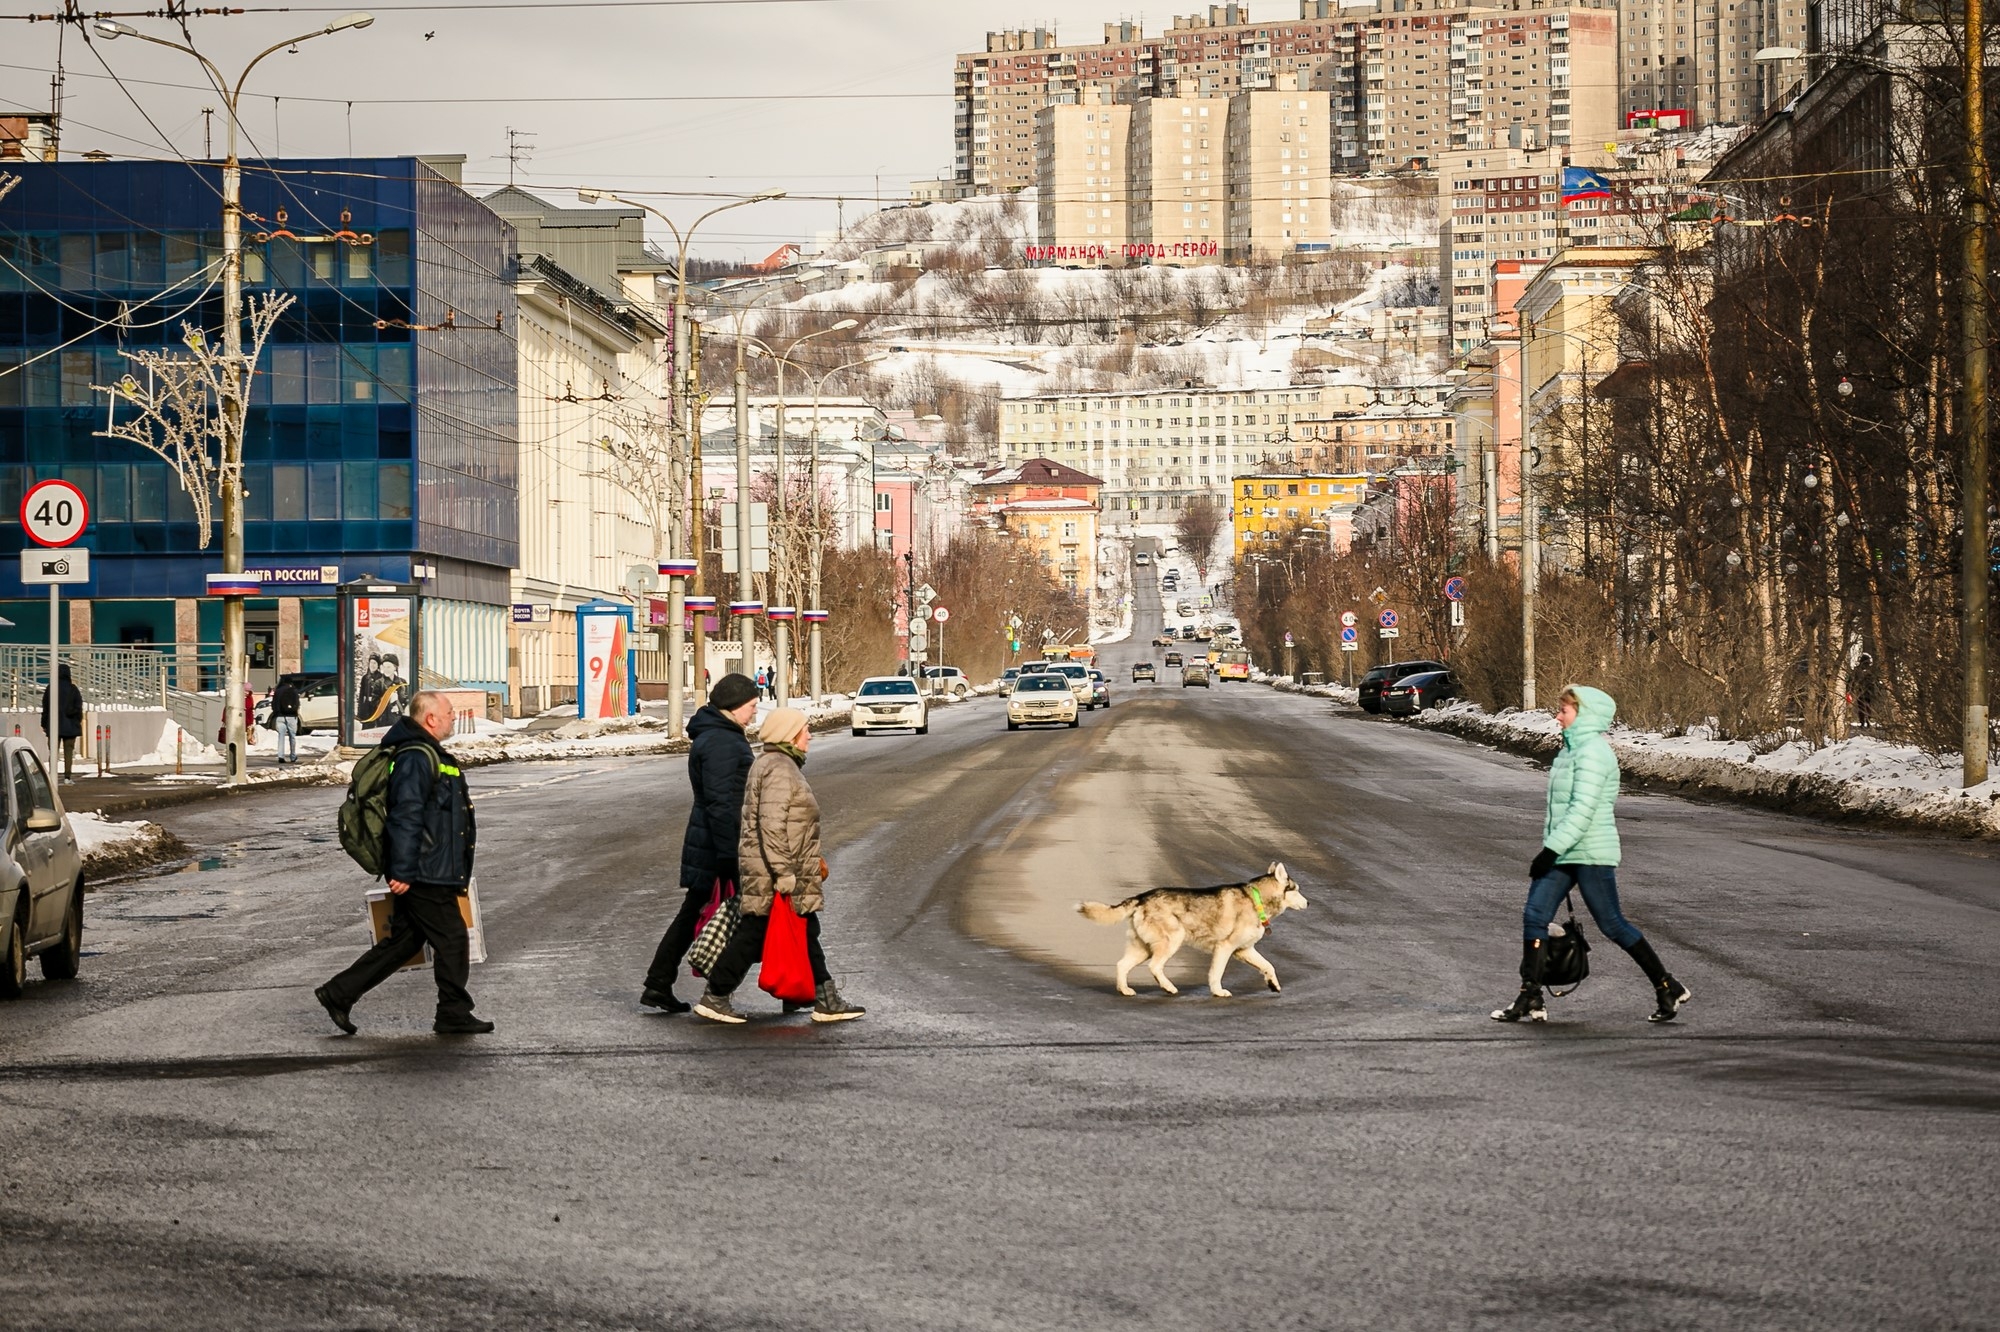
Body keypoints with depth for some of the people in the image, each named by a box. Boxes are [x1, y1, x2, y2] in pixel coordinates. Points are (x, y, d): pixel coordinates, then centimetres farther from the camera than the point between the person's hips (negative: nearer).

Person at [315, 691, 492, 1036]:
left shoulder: (429, 756, 19)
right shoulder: (416, 759, -16)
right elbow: (405, 817, -22)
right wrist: (402, 871, -25)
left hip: (424, 875, 11)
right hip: (424, 876, -11)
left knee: (402, 942, 12)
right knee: (452, 939, -1)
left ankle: (338, 994, 14)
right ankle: (454, 1015, 8)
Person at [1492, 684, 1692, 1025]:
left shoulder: (1593, 752, -15)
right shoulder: (1571, 749, 15)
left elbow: (1583, 809, -23)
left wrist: (1551, 850, -24)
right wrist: (1550, 849, 22)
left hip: (1591, 854, -9)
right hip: (1561, 855, 9)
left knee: (1612, 925, -2)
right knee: (1534, 916, -1)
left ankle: (1668, 989, 11)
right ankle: (1530, 998, 0)